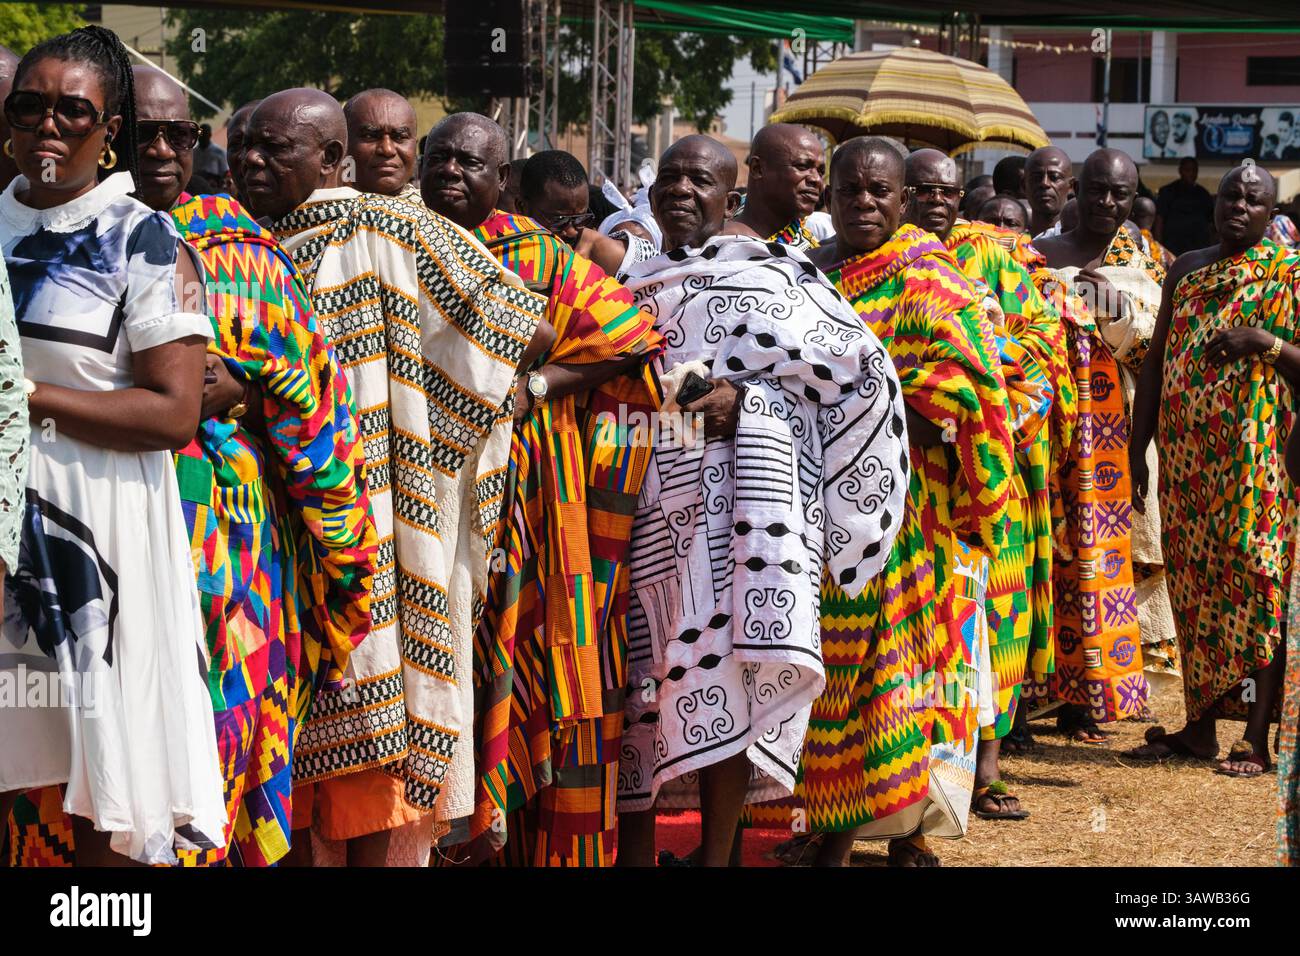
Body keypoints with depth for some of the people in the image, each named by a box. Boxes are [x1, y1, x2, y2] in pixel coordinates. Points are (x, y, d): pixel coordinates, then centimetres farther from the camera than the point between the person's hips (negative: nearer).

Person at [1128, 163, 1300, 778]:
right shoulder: (1188, 269, 14)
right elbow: (1157, 359, 16)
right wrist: (1139, 444, 11)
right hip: (1187, 451, 5)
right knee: (1193, 581, 7)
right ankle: (1199, 725, 15)